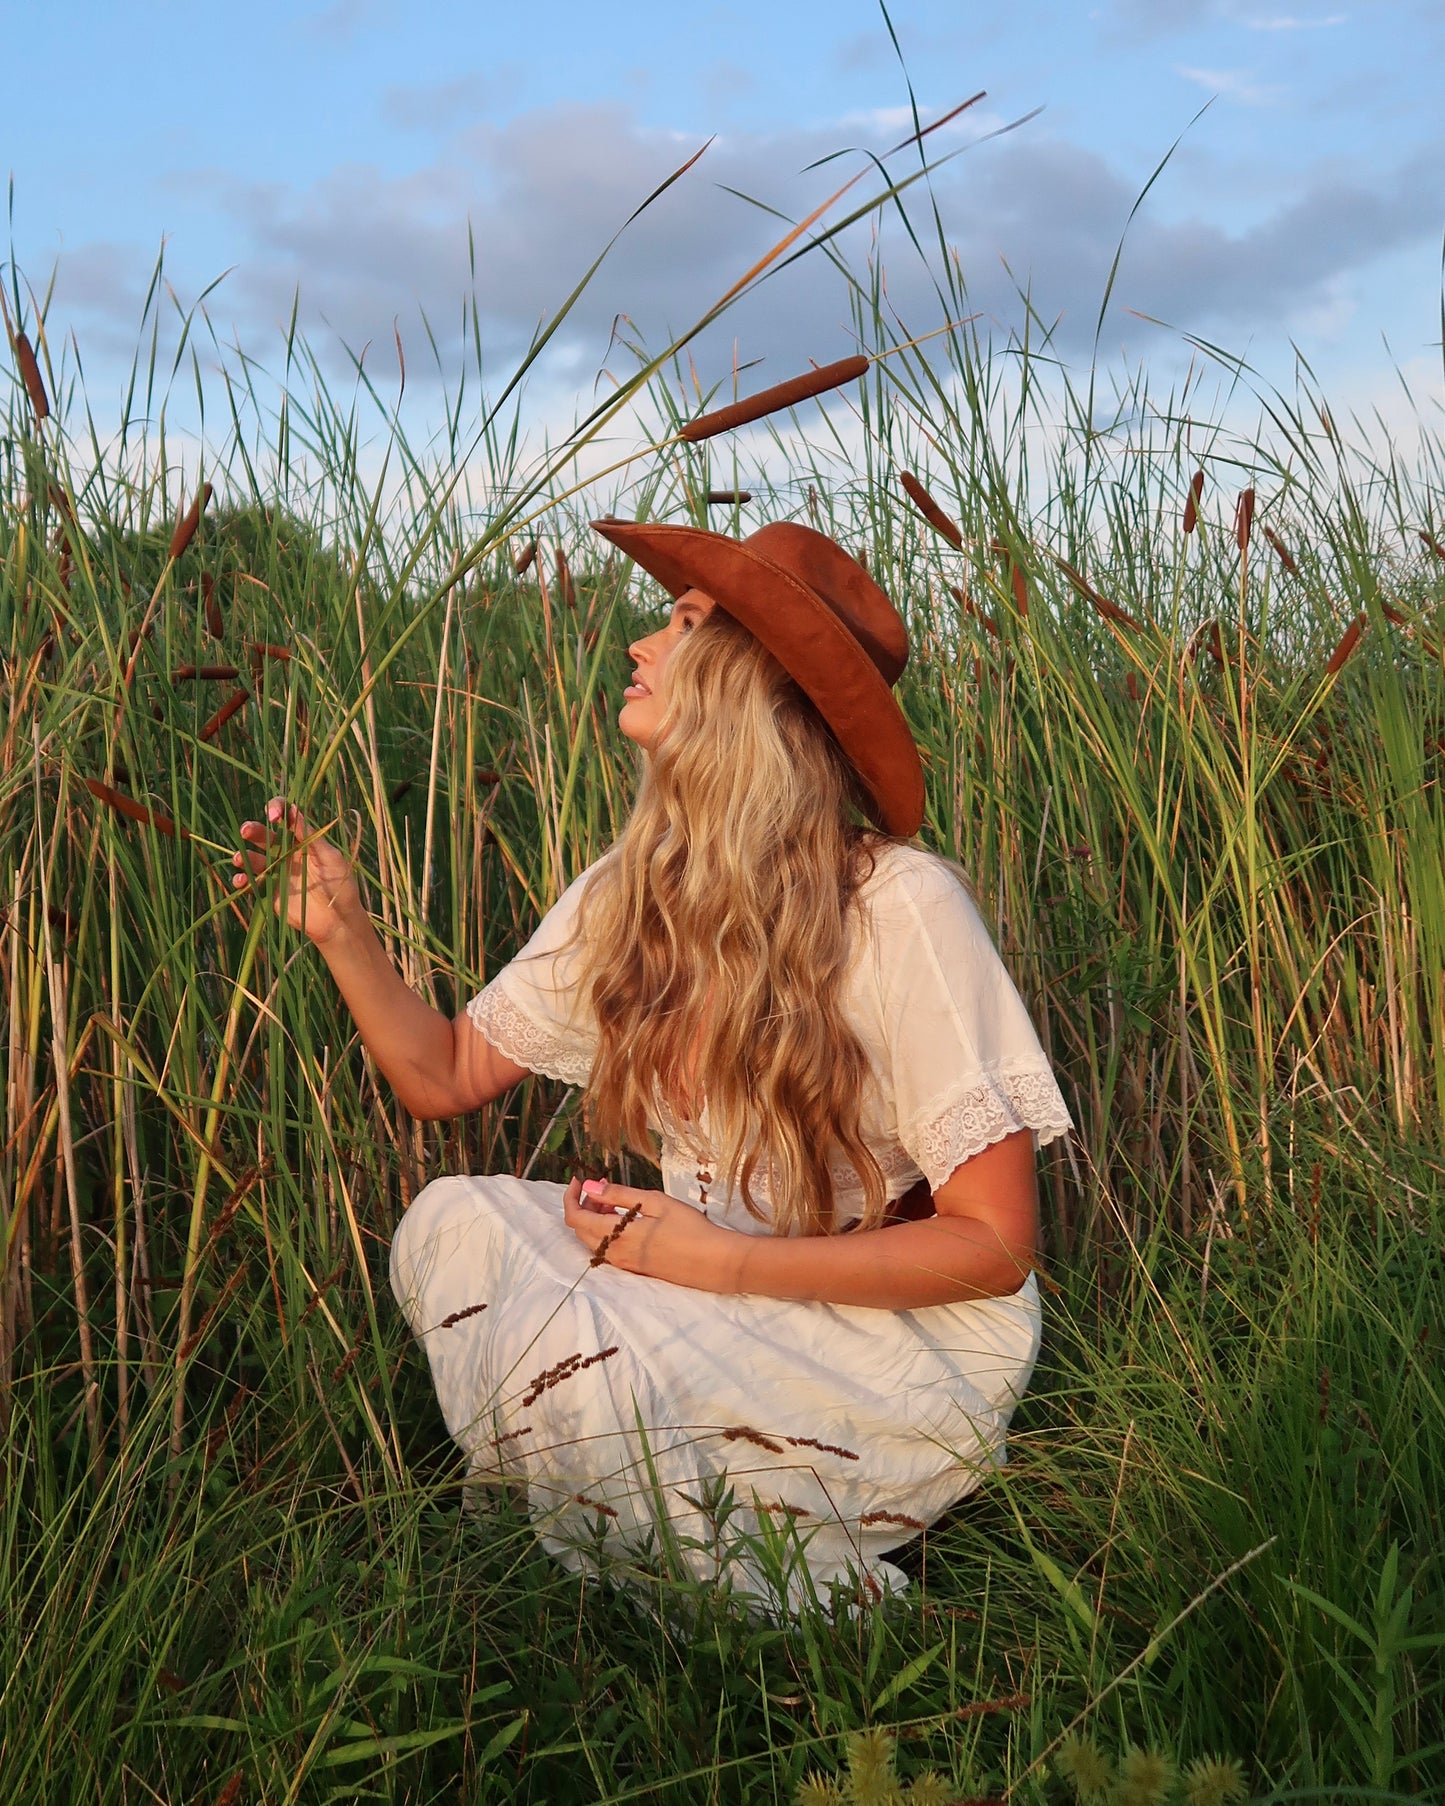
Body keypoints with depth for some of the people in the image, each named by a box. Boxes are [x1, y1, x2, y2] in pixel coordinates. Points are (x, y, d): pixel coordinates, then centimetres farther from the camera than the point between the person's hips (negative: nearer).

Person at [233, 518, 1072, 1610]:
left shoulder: (898, 907, -21)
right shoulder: (626, 900, -2)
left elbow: (996, 1244, -17)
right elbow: (447, 1075, 4)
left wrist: (720, 1262, -23)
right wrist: (341, 928, -11)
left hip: (911, 1339, -6)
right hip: (721, 1302, 6)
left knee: (570, 1346, -27)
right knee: (455, 1221, -11)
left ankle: (816, 1597, 0)